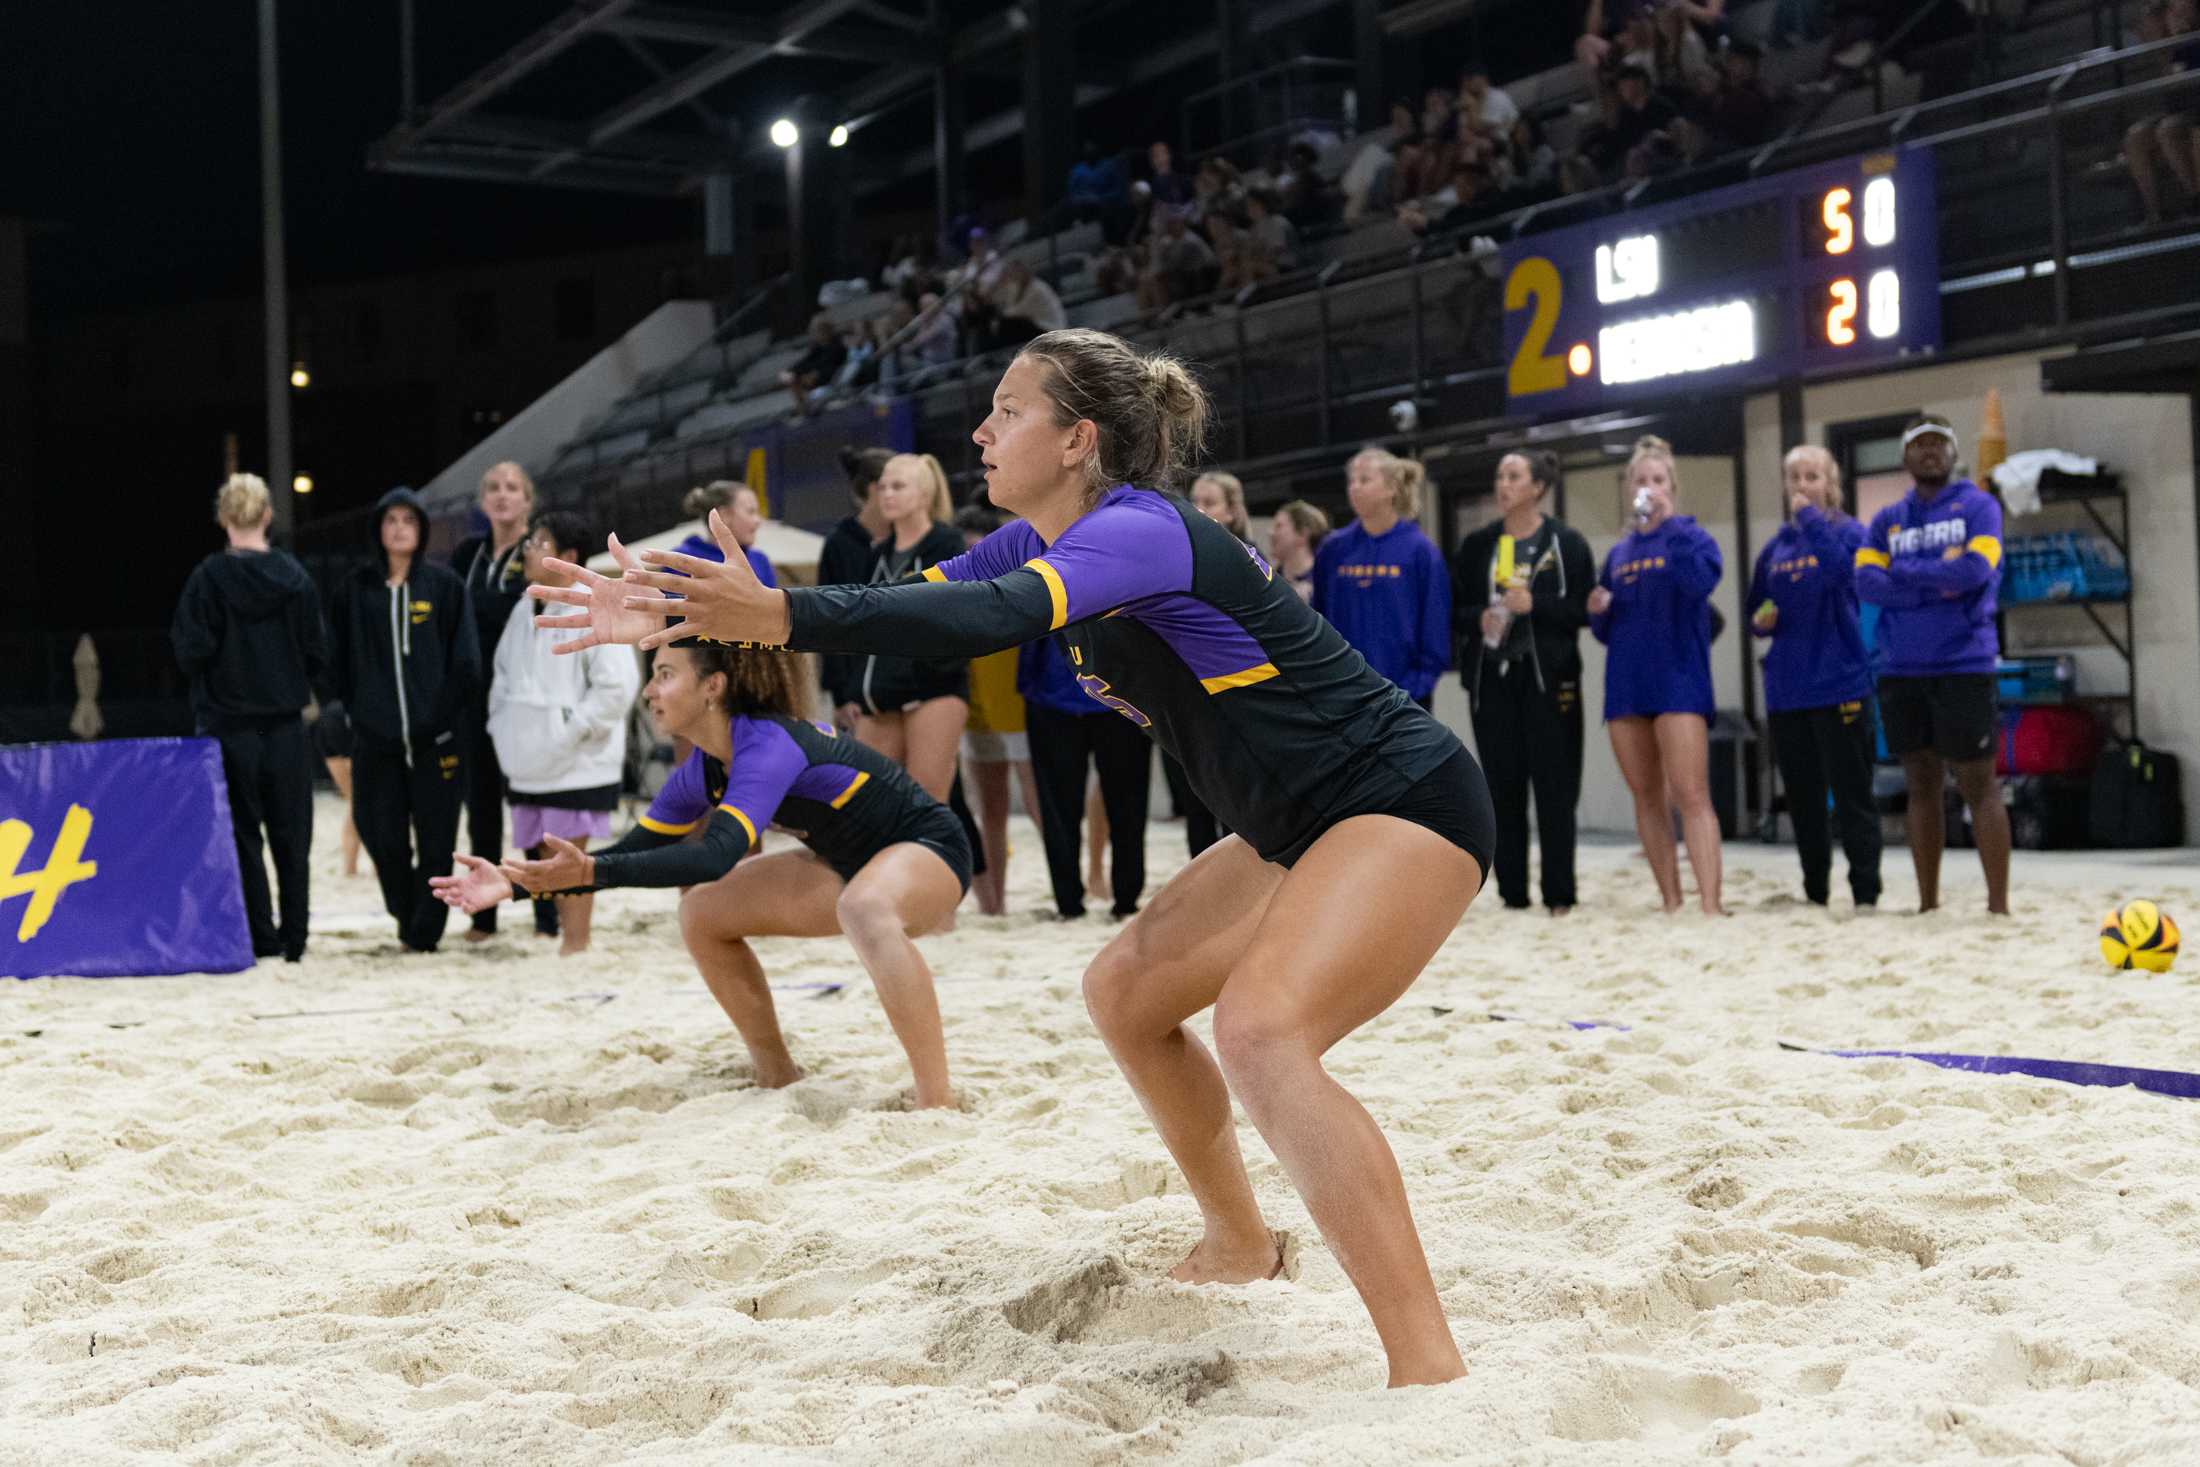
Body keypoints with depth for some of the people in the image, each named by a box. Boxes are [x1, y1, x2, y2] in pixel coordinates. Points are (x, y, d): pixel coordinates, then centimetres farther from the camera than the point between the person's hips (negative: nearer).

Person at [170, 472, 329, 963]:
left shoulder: (209, 578, -10)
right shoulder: (295, 576, -2)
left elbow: (191, 651, -11)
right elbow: (317, 651, 0)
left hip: (227, 724, -2)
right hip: (286, 725, 2)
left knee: (242, 835, 5)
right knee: (291, 836, 9)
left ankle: (261, 937, 2)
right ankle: (293, 938, 11)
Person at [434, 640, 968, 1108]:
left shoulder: (769, 746, -31)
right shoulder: (702, 773, -3)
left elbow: (716, 857, -44)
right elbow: (634, 853, 4)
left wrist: (591, 871, -50)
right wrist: (516, 883, -5)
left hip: (926, 848, -9)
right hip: (851, 865, 9)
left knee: (864, 908, -42)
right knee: (702, 912, 6)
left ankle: (938, 1105, -36)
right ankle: (779, 1078, 17)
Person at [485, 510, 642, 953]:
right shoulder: (524, 613, 12)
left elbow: (617, 684, -16)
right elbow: (503, 674, 24)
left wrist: (573, 731, -15)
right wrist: (501, 725, 11)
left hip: (577, 764, -7)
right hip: (529, 763, 7)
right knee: (540, 851, 12)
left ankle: (575, 944, 3)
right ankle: (547, 932, 22)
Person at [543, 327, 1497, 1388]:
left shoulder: (1137, 529, -21)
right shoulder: (1043, 542, 8)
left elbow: (991, 618, -39)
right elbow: (901, 606, 6)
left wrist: (782, 613, -49)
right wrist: (680, 618, 0)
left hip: (1405, 802, -11)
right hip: (1301, 828, 11)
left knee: (1260, 1030, -30)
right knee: (1125, 992, 16)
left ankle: (1432, 1371, -29)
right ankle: (1240, 1249, 32)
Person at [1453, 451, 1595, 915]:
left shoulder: (1566, 542, 1)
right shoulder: (1477, 544, 11)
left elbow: (1584, 610, -3)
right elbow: (1454, 607, 11)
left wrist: (1534, 606, -15)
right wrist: (1478, 619, -9)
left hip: (1548, 677, -3)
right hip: (1491, 679, 3)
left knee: (1554, 788, -3)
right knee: (1502, 786, 3)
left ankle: (1560, 895, 2)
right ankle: (1512, 893, 9)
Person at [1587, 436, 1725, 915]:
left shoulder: (1691, 537, 2)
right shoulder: (1619, 553, 15)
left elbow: (1700, 580, -21)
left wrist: (1670, 523, -22)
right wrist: (1597, 611, -2)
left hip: (1678, 680, -5)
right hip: (1627, 683, 5)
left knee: (1691, 794, -13)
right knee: (1647, 799, 7)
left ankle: (1710, 903, -18)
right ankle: (1671, 902, 14)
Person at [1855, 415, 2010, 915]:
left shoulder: (1978, 506, 2)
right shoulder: (1887, 521, 13)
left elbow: (1976, 569, -15)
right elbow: (1866, 582, -2)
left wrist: (1904, 571, -5)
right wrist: (1938, 585, -11)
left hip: (1963, 666, -4)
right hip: (1902, 670, 4)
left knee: (1977, 785, -5)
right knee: (1921, 787, 10)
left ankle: (1998, 904, -2)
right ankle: (1927, 904, 16)